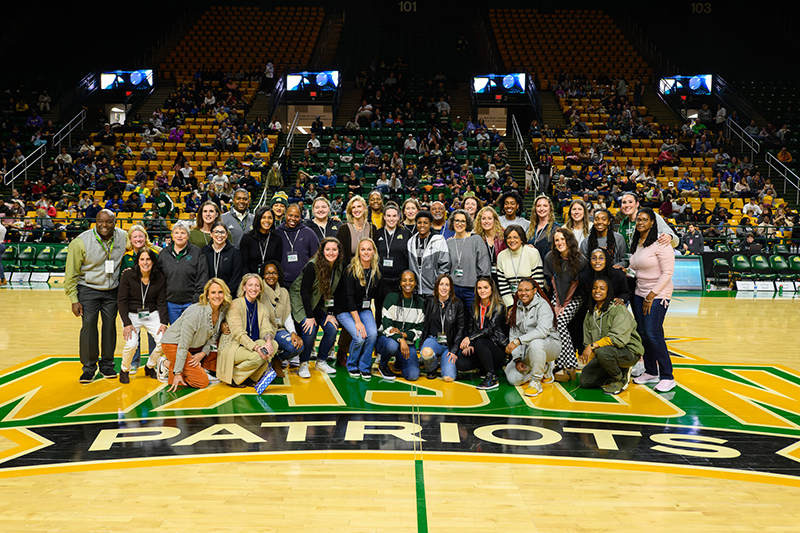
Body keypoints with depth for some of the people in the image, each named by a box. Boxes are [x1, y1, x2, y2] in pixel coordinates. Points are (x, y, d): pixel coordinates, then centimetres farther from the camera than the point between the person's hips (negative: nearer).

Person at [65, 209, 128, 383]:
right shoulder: (81, 242, -15)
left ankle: (107, 364, 20)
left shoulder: (123, 237, -6)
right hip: (88, 289, -3)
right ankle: (89, 367, 5)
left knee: (110, 325, 6)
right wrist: (74, 299, -10)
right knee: (88, 325, -9)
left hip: (112, 290, 3)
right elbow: (71, 274, -9)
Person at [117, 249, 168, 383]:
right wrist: (127, 324, -16)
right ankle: (124, 369, 7)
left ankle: (150, 366, 12)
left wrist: (163, 323, -10)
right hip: (131, 315, -2)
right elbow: (121, 301, -8)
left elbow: (161, 302, 1)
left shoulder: (160, 278, -4)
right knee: (131, 344, -25)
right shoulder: (128, 275, -11)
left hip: (152, 315, 2)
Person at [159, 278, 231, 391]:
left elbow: (213, 335, 6)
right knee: (202, 381, -12)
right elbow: (183, 345, -25)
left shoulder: (223, 309, -10)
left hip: (196, 345, 8)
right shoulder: (196, 312, -30)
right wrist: (178, 373, -23)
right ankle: (167, 364, 3)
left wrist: (203, 353, -10)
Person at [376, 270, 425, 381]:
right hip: (387, 338, -3)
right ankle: (382, 364, -3)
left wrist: (403, 335, -15)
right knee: (392, 346, -41)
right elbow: (386, 325, -12)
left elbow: (419, 330, 5)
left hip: (408, 341, 3)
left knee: (413, 375, -19)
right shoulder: (391, 298, -5)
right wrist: (400, 340, -28)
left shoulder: (420, 303, 5)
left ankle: (399, 362, 19)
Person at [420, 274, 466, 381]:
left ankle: (443, 360, 18)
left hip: (450, 344, 0)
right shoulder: (429, 301, 2)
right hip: (433, 340, 0)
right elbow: (424, 324, 10)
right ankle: (432, 368, 1)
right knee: (427, 352, -37)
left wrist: (454, 350, -5)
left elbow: (460, 329, 0)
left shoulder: (457, 304, -1)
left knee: (449, 378, -18)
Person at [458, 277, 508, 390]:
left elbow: (490, 329, -19)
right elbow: (470, 328, 10)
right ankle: (488, 366, 4)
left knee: (479, 342, -36)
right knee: (460, 364, -19)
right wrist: (469, 345, -7)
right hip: (480, 350, 5)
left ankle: (492, 378, -23)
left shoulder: (499, 307, -8)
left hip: (498, 348, -5)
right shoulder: (474, 306, 9)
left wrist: (470, 338, -28)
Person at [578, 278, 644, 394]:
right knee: (584, 380, -9)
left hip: (628, 351, -6)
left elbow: (619, 338, -26)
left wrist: (593, 346, -31)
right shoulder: (590, 315, 7)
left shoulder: (619, 309, -14)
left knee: (603, 351, -38)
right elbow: (588, 342, 11)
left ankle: (621, 379, -10)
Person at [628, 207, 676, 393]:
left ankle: (667, 376, -1)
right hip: (639, 293, 8)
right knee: (643, 333, 7)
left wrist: (652, 296, -16)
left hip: (658, 294, -7)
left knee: (653, 334, -11)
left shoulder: (660, 243, -12)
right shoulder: (636, 243, 12)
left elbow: (667, 272, -15)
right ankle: (651, 372, 19)